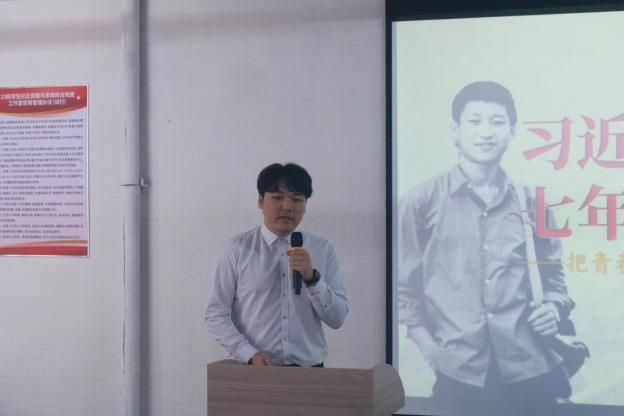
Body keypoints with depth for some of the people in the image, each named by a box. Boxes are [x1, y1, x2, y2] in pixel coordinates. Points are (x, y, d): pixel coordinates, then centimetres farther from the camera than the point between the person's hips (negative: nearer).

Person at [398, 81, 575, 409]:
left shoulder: (532, 203, 11)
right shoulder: (422, 202, 2)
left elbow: (553, 278, 18)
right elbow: (404, 287, 4)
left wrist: (554, 308, -1)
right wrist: (431, 351, -3)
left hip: (530, 373, 3)